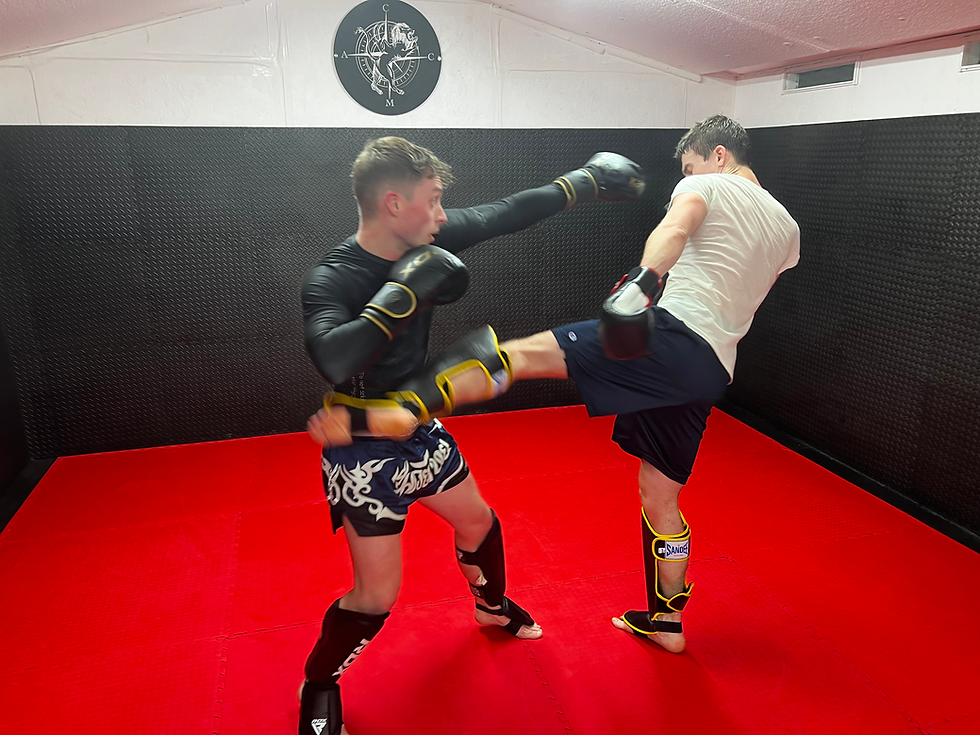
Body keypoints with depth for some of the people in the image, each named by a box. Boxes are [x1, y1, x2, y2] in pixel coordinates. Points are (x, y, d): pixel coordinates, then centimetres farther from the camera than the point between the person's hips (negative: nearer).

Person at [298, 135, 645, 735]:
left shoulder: (424, 240, -8)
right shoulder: (331, 279, -26)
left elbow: (505, 215, 1)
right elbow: (333, 360, -45)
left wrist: (583, 182, 6)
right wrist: (405, 289, -37)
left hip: (420, 433, 7)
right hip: (365, 454, -7)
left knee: (479, 523, 24)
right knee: (377, 598, -1)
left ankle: (494, 607, 56)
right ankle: (318, 686, 30)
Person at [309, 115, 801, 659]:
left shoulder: (708, 186, 6)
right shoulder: (786, 227, 29)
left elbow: (675, 229, -18)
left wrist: (641, 281, -38)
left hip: (675, 335, -8)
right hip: (712, 371, 8)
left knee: (522, 353, -18)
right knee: (660, 495, 18)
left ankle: (397, 411, -38)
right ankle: (665, 622, 32)